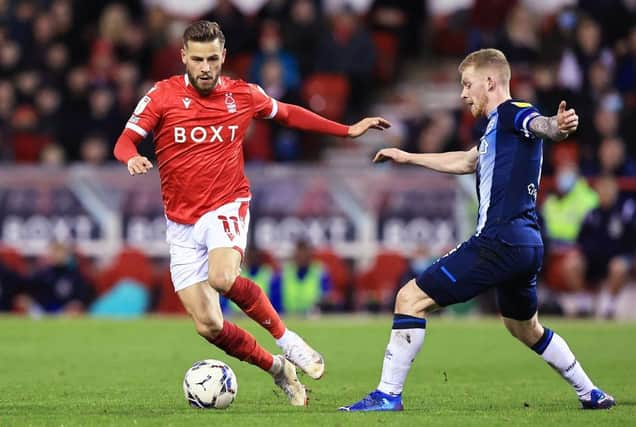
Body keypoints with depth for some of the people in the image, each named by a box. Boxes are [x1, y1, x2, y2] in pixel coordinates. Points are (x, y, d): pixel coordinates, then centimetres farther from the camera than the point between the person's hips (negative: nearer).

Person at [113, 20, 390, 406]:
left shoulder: (243, 95, 1)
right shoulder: (162, 96, -4)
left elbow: (288, 114, 19)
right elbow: (125, 141, -4)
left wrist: (348, 130, 21)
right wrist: (132, 158, -29)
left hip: (227, 208, -1)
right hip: (182, 224, 1)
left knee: (223, 278, -34)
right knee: (208, 326, -7)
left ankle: (285, 337, -12)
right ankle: (276, 368, 16)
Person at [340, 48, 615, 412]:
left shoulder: (512, 113, -6)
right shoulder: (496, 129, 23)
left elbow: (542, 125, -29)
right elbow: (466, 162, 42)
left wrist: (559, 126, -53)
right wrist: (408, 157, 50)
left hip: (500, 241, -10)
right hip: (526, 244, 10)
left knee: (411, 298, -8)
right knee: (526, 328, 29)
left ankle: (388, 395, -10)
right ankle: (591, 393, 35)